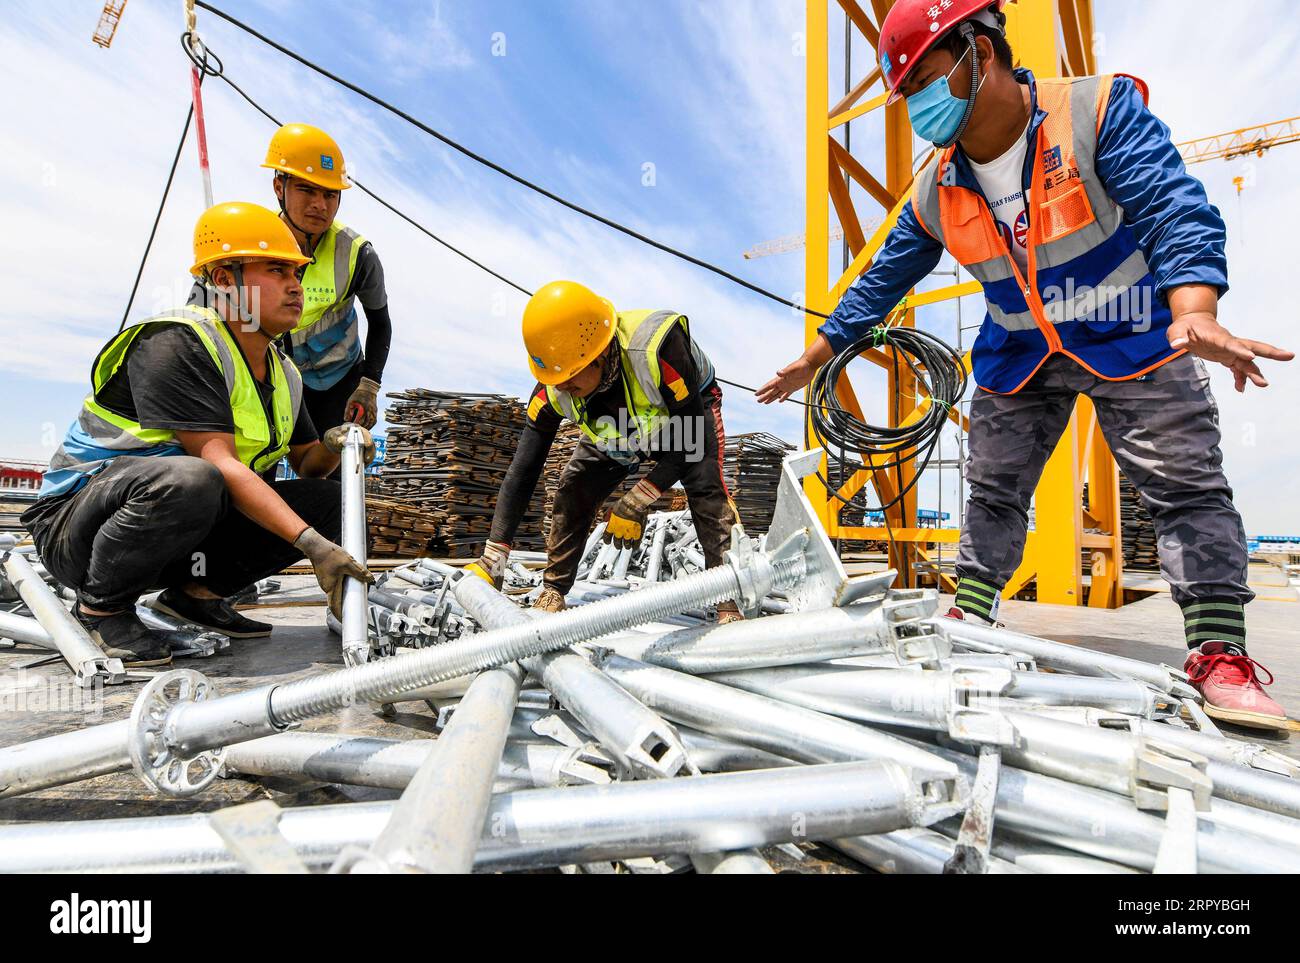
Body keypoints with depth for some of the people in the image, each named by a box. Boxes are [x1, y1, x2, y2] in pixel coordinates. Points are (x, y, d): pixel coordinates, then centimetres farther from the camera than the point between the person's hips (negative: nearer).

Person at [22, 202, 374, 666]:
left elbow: (307, 465, 12)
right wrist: (313, 544, -36)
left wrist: (331, 449, -14)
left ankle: (196, 591, -1)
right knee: (187, 479, -39)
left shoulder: (284, 375, 5)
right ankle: (100, 608, -12)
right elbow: (218, 463, -29)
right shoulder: (177, 344, -20)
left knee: (326, 499, -4)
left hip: (187, 529, 7)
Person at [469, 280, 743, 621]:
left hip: (688, 409, -3)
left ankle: (728, 598, -19)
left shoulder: (658, 347, -45)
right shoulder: (553, 390, -31)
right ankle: (553, 590, 6)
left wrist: (637, 501, -35)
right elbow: (522, 472, -25)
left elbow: (691, 440, -34)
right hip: (618, 432, 4)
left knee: (705, 485, -28)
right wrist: (492, 558, -28)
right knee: (572, 492, -10)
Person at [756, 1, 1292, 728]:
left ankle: (1220, 654, 0)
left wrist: (1193, 313, -43)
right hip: (1020, 355, 4)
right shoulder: (938, 192, -4)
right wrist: (815, 358, 4)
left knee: (1186, 483, -8)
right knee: (992, 490, 2)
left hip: (1132, 338, -3)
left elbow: (1176, 211, -25)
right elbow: (881, 282, 4)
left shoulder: (1099, 110, -16)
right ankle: (969, 620, 13)